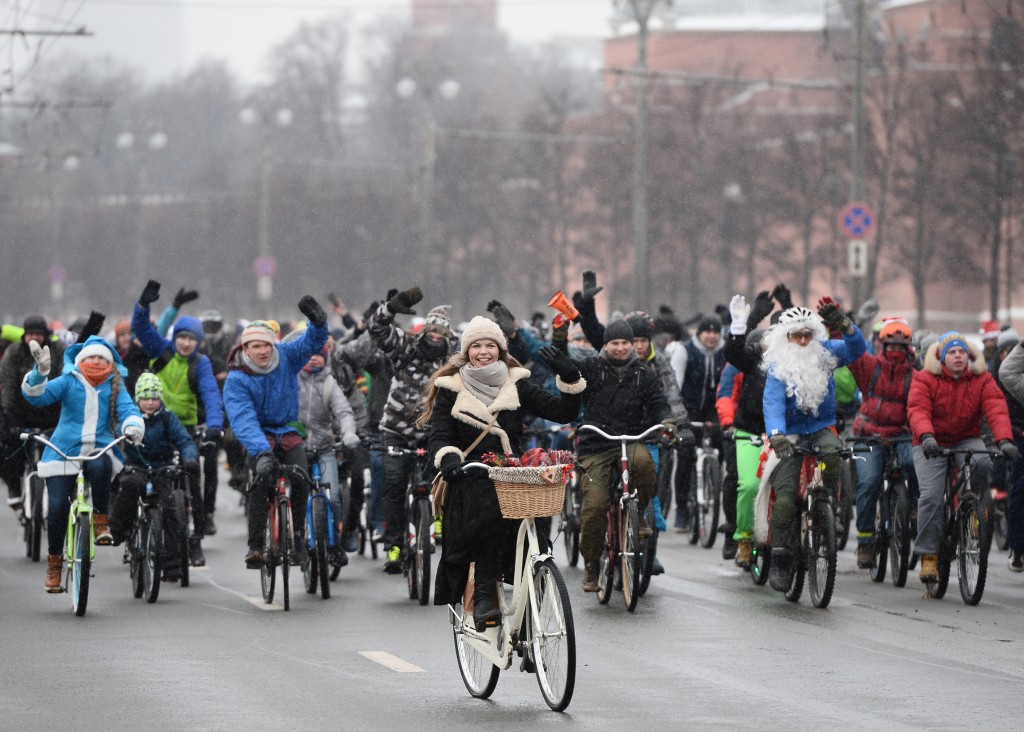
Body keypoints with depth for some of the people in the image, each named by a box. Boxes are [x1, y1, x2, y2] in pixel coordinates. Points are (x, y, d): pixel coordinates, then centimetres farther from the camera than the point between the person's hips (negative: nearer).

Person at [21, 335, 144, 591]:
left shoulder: (115, 388, 10)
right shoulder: (69, 382, 5)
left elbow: (128, 409, -4)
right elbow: (37, 396, -6)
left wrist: (133, 427, -28)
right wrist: (40, 373, -26)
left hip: (99, 451, 0)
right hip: (64, 452, 0)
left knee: (101, 467, -36)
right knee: (58, 506, -10)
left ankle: (100, 520, -16)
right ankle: (54, 563, 9)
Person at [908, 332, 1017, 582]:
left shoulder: (982, 380, -4)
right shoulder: (925, 379, -9)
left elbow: (996, 409, -17)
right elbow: (918, 410, -24)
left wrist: (1004, 440, -36)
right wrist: (927, 437, -45)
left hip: (967, 440, 2)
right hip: (932, 444, -2)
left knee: (982, 463, -32)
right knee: (931, 496, -18)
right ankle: (928, 555, -11)